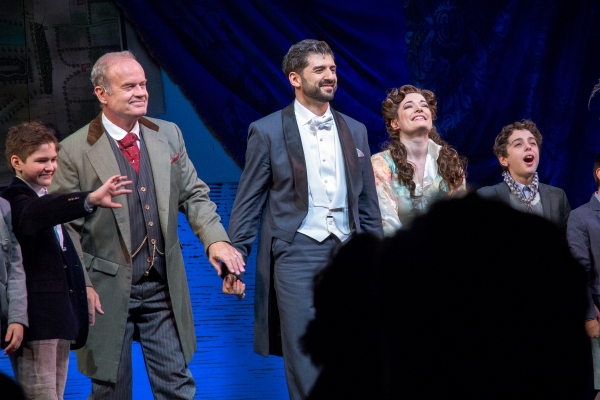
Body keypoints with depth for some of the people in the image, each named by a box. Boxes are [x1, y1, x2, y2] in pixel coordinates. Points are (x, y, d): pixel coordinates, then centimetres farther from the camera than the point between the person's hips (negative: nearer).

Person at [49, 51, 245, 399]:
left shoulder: (168, 135, 6)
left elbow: (194, 195, 11)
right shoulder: (76, 151, -8)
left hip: (163, 288, 4)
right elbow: (66, 226, -5)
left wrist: (215, 239, -6)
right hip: (107, 291, -4)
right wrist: (82, 285, -11)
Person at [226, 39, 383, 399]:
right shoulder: (268, 131, 1)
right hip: (297, 253, -4)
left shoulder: (355, 131, 13)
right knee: (304, 364, -5)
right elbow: (247, 204, 1)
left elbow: (368, 204, 16)